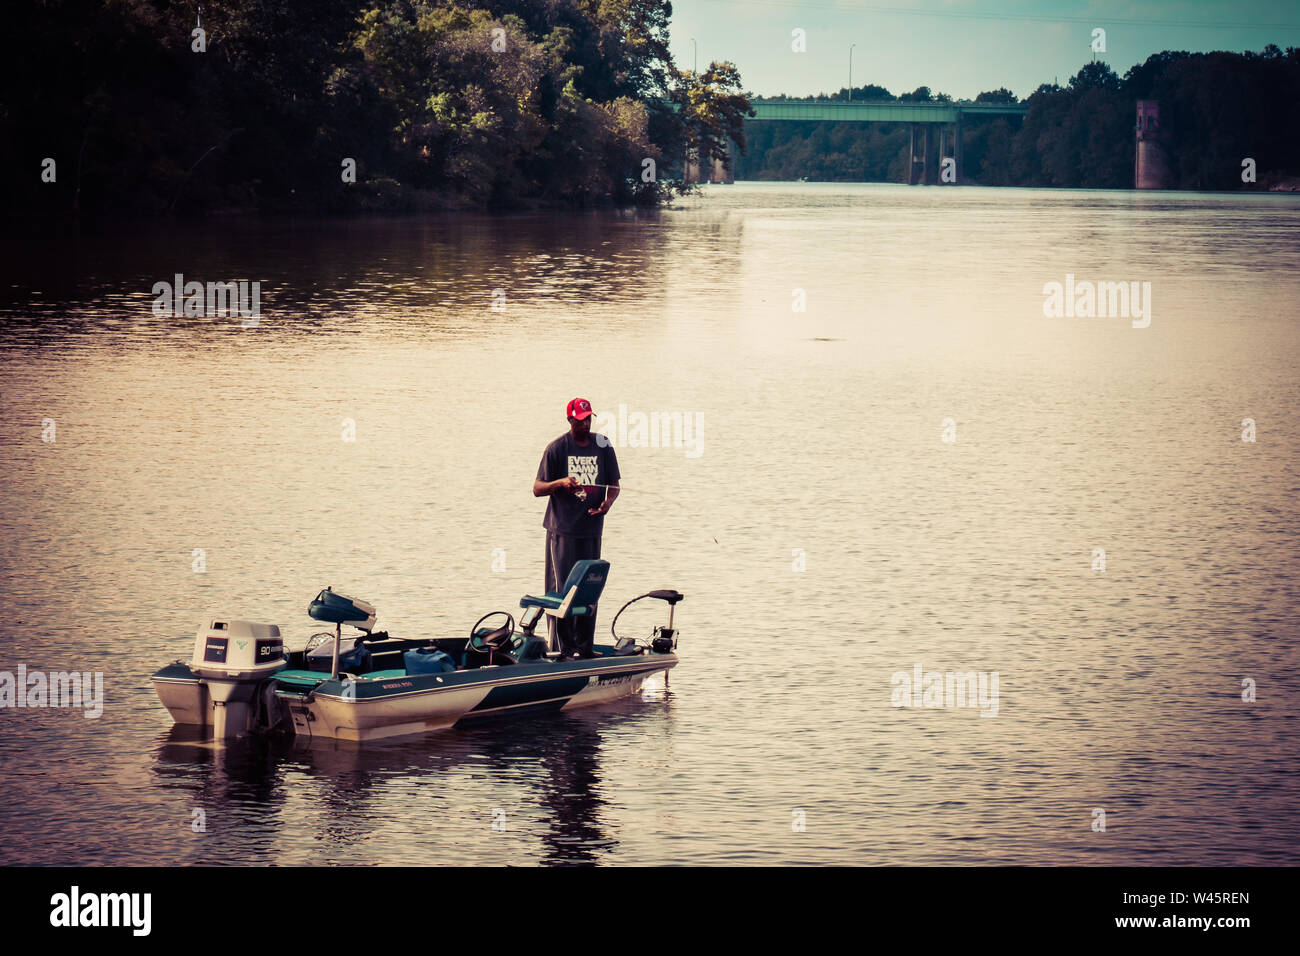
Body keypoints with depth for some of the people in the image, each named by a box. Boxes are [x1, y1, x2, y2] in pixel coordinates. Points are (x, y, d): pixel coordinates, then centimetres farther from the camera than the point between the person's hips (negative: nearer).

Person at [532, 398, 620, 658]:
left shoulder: (603, 446, 9)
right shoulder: (556, 449, -1)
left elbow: (614, 484, 14)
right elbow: (537, 488, -1)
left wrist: (608, 502, -8)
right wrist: (560, 483, -21)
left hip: (591, 528, 4)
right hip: (562, 530, -4)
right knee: (562, 589, -7)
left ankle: (585, 646, 10)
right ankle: (563, 648, -5)